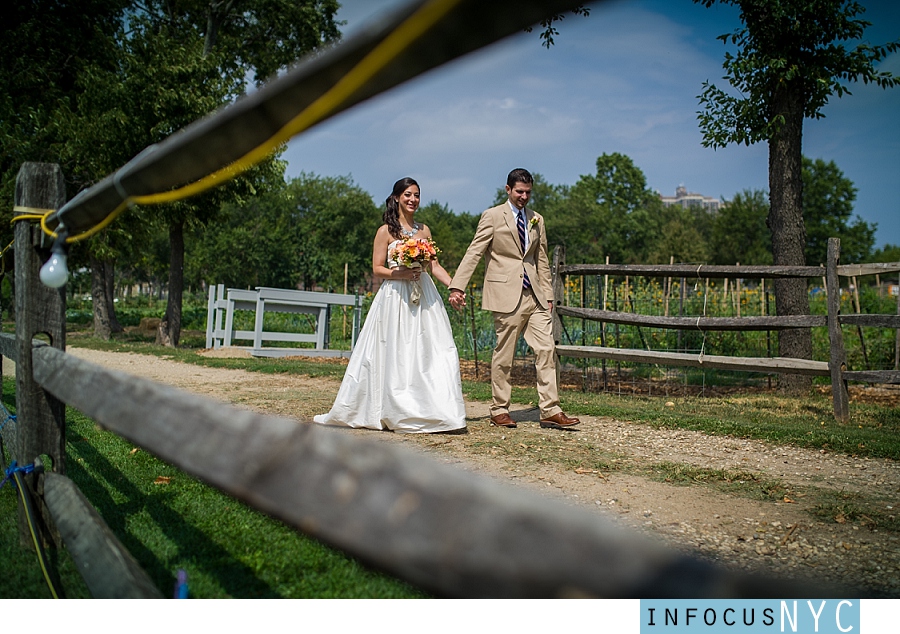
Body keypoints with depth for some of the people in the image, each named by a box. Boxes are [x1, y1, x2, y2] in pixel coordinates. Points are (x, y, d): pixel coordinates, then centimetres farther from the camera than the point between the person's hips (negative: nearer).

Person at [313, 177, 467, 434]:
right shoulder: (386, 231, 0)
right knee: (395, 356, -1)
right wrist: (400, 273, -18)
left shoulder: (424, 230, 14)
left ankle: (434, 411, 3)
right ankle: (398, 414, 7)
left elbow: (434, 266, 13)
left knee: (431, 352, -2)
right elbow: (377, 269, -2)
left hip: (424, 297, 4)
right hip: (395, 298, -4)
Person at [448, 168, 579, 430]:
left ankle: (550, 411, 3)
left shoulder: (536, 220, 15)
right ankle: (499, 411, 13)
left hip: (534, 295, 5)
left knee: (547, 350, -1)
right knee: (503, 355, 1)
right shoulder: (493, 216, 0)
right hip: (507, 294, -5)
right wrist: (457, 286, -15)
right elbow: (474, 252, -6)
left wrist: (548, 295, 14)